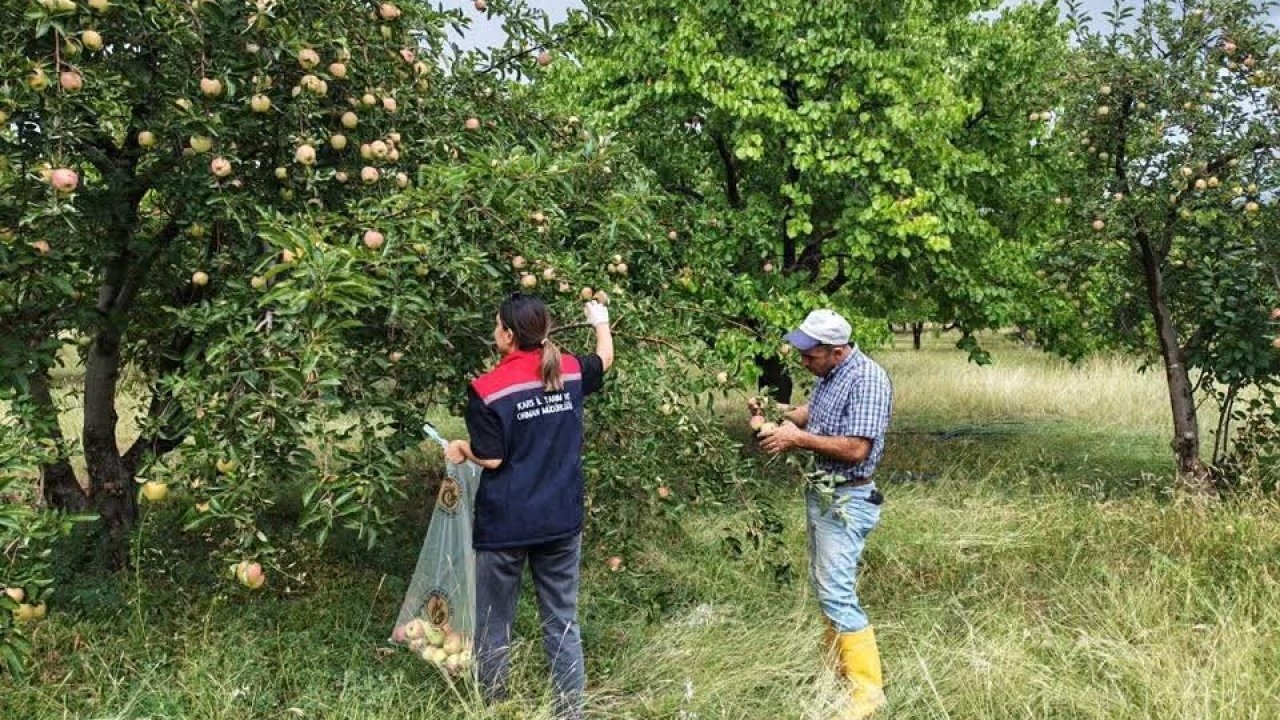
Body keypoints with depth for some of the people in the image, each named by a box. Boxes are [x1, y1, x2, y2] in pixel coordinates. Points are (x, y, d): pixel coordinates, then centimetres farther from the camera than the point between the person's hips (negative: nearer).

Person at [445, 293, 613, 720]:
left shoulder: (486, 389, -14)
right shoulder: (570, 371, 0)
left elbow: (491, 459, -13)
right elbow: (605, 358, 22)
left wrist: (461, 449, 7)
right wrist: (601, 321, 40)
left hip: (505, 525, -4)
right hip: (562, 521, 4)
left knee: (494, 624, 13)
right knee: (562, 622, 13)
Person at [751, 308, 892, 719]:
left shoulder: (867, 380, -23)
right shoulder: (829, 373, 5)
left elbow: (856, 449, -28)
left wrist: (798, 438, -21)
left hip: (846, 500, -10)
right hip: (820, 492, 10)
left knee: (837, 592, -8)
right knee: (823, 584, 17)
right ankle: (837, 665, 31)